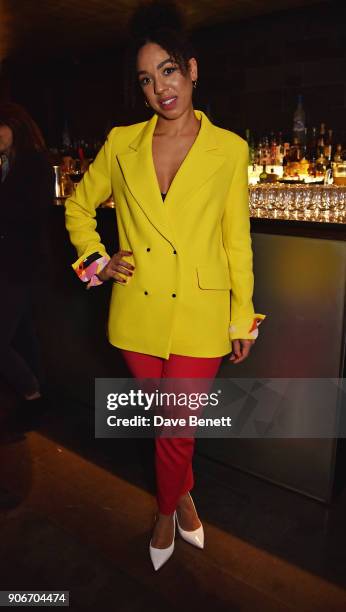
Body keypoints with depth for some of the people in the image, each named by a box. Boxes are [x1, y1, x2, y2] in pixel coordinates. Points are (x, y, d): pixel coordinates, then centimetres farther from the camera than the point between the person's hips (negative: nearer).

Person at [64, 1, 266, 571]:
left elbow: (237, 240, 1)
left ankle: (167, 512, 38)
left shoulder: (230, 149, -2)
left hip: (199, 315, -2)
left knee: (177, 427, 7)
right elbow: (79, 205, 16)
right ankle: (184, 494, 47)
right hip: (137, 311, 2)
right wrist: (95, 259, 2)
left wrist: (244, 319, 3)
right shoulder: (121, 143, 3)